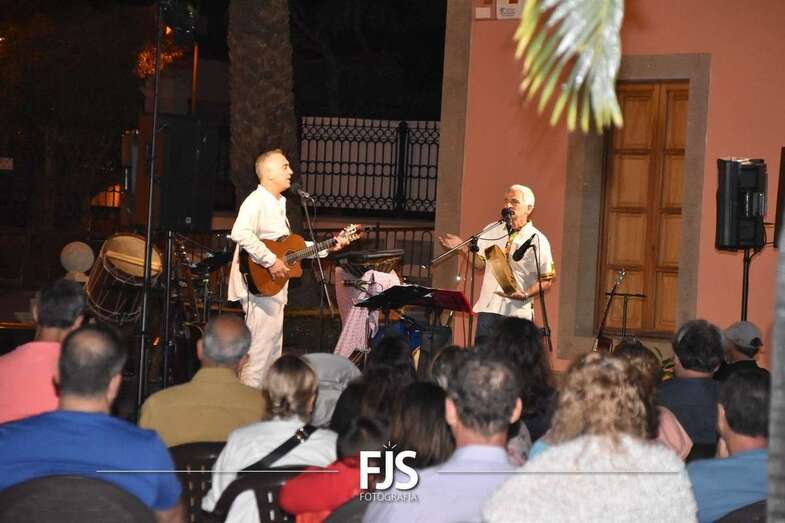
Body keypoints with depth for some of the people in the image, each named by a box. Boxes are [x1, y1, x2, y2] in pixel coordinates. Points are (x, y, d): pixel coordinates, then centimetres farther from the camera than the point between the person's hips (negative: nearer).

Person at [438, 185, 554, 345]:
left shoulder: (537, 240, -4)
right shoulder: (492, 231, 11)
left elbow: (546, 280, -4)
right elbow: (480, 263, 18)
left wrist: (526, 294, -20)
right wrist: (462, 248, 4)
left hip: (517, 311, -4)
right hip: (488, 308, 4)